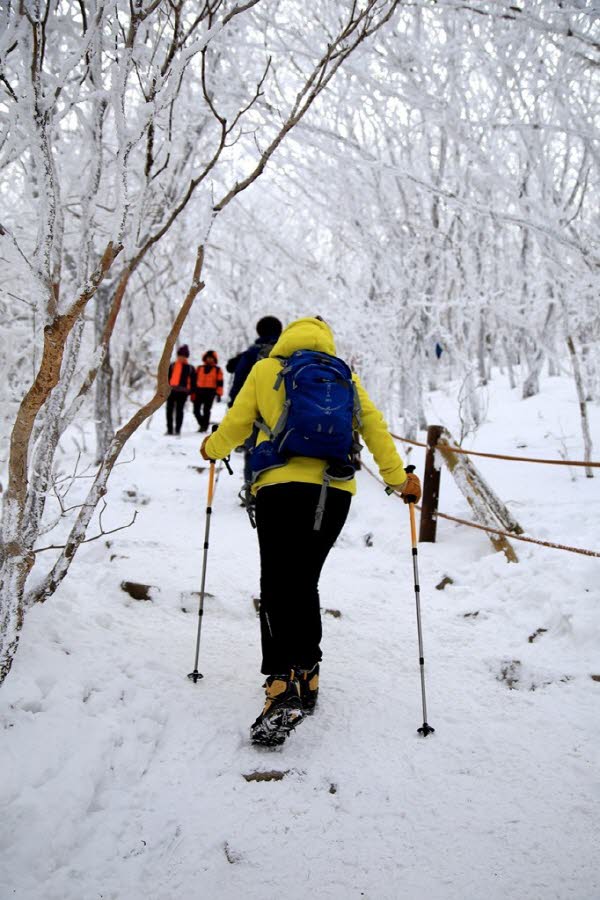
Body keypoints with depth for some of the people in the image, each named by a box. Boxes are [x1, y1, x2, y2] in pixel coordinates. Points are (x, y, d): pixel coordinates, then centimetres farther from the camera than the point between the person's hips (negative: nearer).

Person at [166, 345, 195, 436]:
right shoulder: (172, 366, 10)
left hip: (183, 392, -1)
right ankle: (169, 429, 9)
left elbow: (193, 382, 9)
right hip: (171, 391, 2)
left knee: (179, 410, -1)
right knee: (169, 410, 2)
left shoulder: (190, 368, 8)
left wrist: (191, 391, 0)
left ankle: (177, 430, 4)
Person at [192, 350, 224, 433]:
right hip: (199, 391, 4)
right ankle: (202, 424, 19)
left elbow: (220, 383, 3)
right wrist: (193, 394, 13)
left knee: (206, 410, -5)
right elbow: (195, 381, 17)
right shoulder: (199, 368, 17)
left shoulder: (217, 370, 7)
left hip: (210, 392, -4)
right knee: (196, 410, 1)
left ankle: (204, 426, 5)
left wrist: (219, 394, -5)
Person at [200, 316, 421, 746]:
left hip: (282, 487, -3)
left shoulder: (265, 370, 11)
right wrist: (398, 478, 13)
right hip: (336, 491, 3)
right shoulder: (344, 376, 16)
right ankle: (307, 677, 23)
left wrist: (212, 448, 33)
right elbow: (374, 427, 9)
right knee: (304, 584, 18)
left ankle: (284, 687, -20)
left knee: (278, 589, -4)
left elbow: (236, 423, 13)